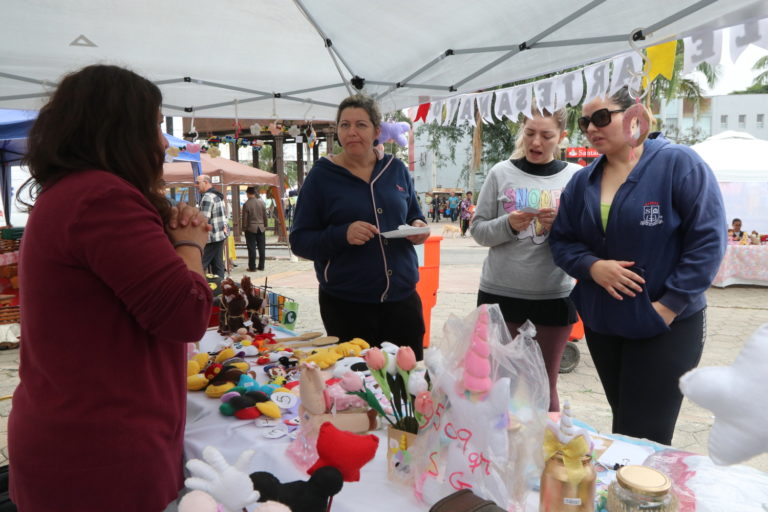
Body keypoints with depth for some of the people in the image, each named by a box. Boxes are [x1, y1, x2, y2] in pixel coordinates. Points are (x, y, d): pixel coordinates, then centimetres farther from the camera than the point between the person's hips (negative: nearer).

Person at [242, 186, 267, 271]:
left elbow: (245, 218, -7)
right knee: (262, 248, 8)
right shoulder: (262, 202, 2)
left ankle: (252, 267, 2)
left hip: (251, 229, -4)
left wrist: (244, 229, 2)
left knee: (252, 249, 0)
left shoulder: (246, 204, -10)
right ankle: (261, 266, 13)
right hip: (261, 228, 4)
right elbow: (265, 216, 7)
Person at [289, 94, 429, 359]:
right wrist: (342, 235, -22)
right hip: (346, 305, -3)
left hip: (403, 298, 4)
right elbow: (299, 241, -4)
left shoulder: (396, 169, 7)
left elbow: (414, 215, 19)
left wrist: (419, 227, -5)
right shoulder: (322, 175, -3)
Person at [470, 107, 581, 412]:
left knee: (545, 386, 13)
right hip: (500, 292, 0)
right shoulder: (502, 173, 1)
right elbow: (478, 230, 0)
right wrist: (508, 224, -18)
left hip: (555, 296, 0)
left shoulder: (576, 176, 2)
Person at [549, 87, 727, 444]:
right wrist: (592, 266, -15)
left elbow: (708, 239, -13)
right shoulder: (582, 181, 6)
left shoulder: (679, 164, -10)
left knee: (642, 442, 0)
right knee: (624, 429, 19)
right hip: (601, 323, 5)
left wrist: (669, 305, -17)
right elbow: (562, 241, 6)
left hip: (666, 326, -5)